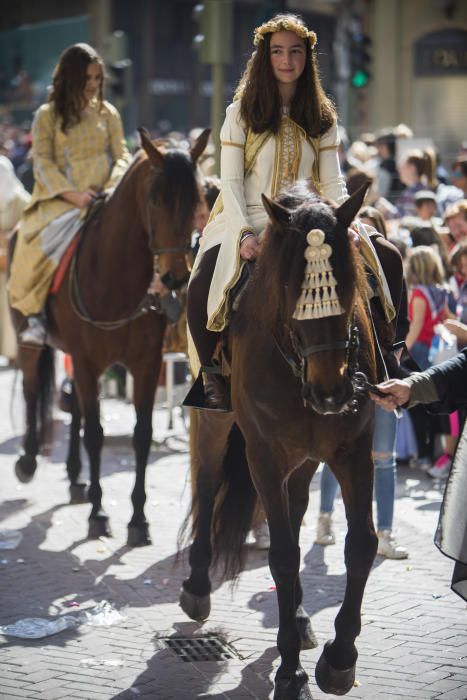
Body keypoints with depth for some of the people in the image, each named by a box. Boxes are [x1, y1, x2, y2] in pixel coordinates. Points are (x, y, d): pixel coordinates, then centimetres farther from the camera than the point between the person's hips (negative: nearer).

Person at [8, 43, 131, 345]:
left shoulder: (107, 113, 15)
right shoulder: (48, 116, 7)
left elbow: (122, 155, 10)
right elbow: (43, 162, -1)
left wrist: (114, 186, -11)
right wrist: (72, 194, -15)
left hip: (104, 198, 2)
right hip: (61, 199, -2)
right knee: (45, 239, -32)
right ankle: (35, 314, -22)